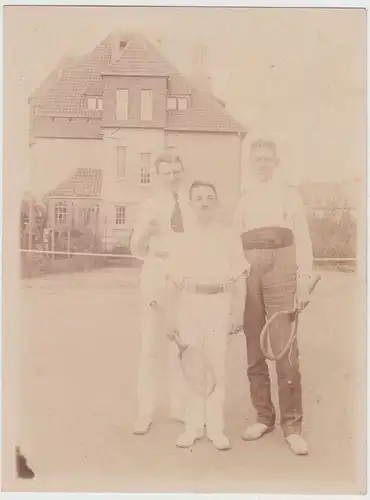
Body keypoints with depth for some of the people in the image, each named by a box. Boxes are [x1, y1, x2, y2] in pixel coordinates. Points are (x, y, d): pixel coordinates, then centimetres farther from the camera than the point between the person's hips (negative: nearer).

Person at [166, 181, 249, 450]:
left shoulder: (229, 237, 3)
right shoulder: (183, 240, 7)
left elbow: (240, 279, 3)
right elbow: (174, 282, 8)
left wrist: (238, 313, -1)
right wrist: (173, 315, 5)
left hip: (219, 302, -1)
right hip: (190, 303, 2)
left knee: (217, 365, 4)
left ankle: (216, 427, 15)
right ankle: (193, 425, 19)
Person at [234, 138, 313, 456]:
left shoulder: (289, 194, 9)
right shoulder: (243, 199, 16)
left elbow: (302, 239, 3)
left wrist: (304, 281, -6)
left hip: (280, 269, -3)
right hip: (249, 272, 3)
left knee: (285, 348, -8)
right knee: (254, 349, 5)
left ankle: (292, 424, 2)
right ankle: (264, 416, 18)